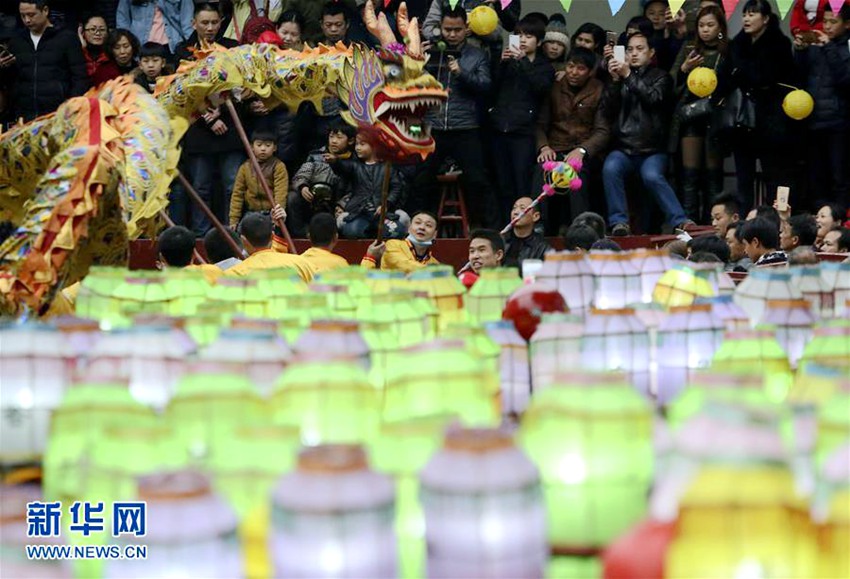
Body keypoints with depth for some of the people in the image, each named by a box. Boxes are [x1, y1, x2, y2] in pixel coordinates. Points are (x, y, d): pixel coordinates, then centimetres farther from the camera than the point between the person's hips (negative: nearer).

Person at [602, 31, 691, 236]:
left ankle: (680, 221, -27)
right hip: (623, 148, 2)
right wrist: (615, 81, -9)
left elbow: (653, 98, -10)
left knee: (652, 176, -31)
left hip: (652, 150, -2)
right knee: (610, 169, -29)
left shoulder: (660, 76, 11)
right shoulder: (619, 75, 17)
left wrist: (629, 76, -15)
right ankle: (619, 222, -26)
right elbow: (611, 109, 4)